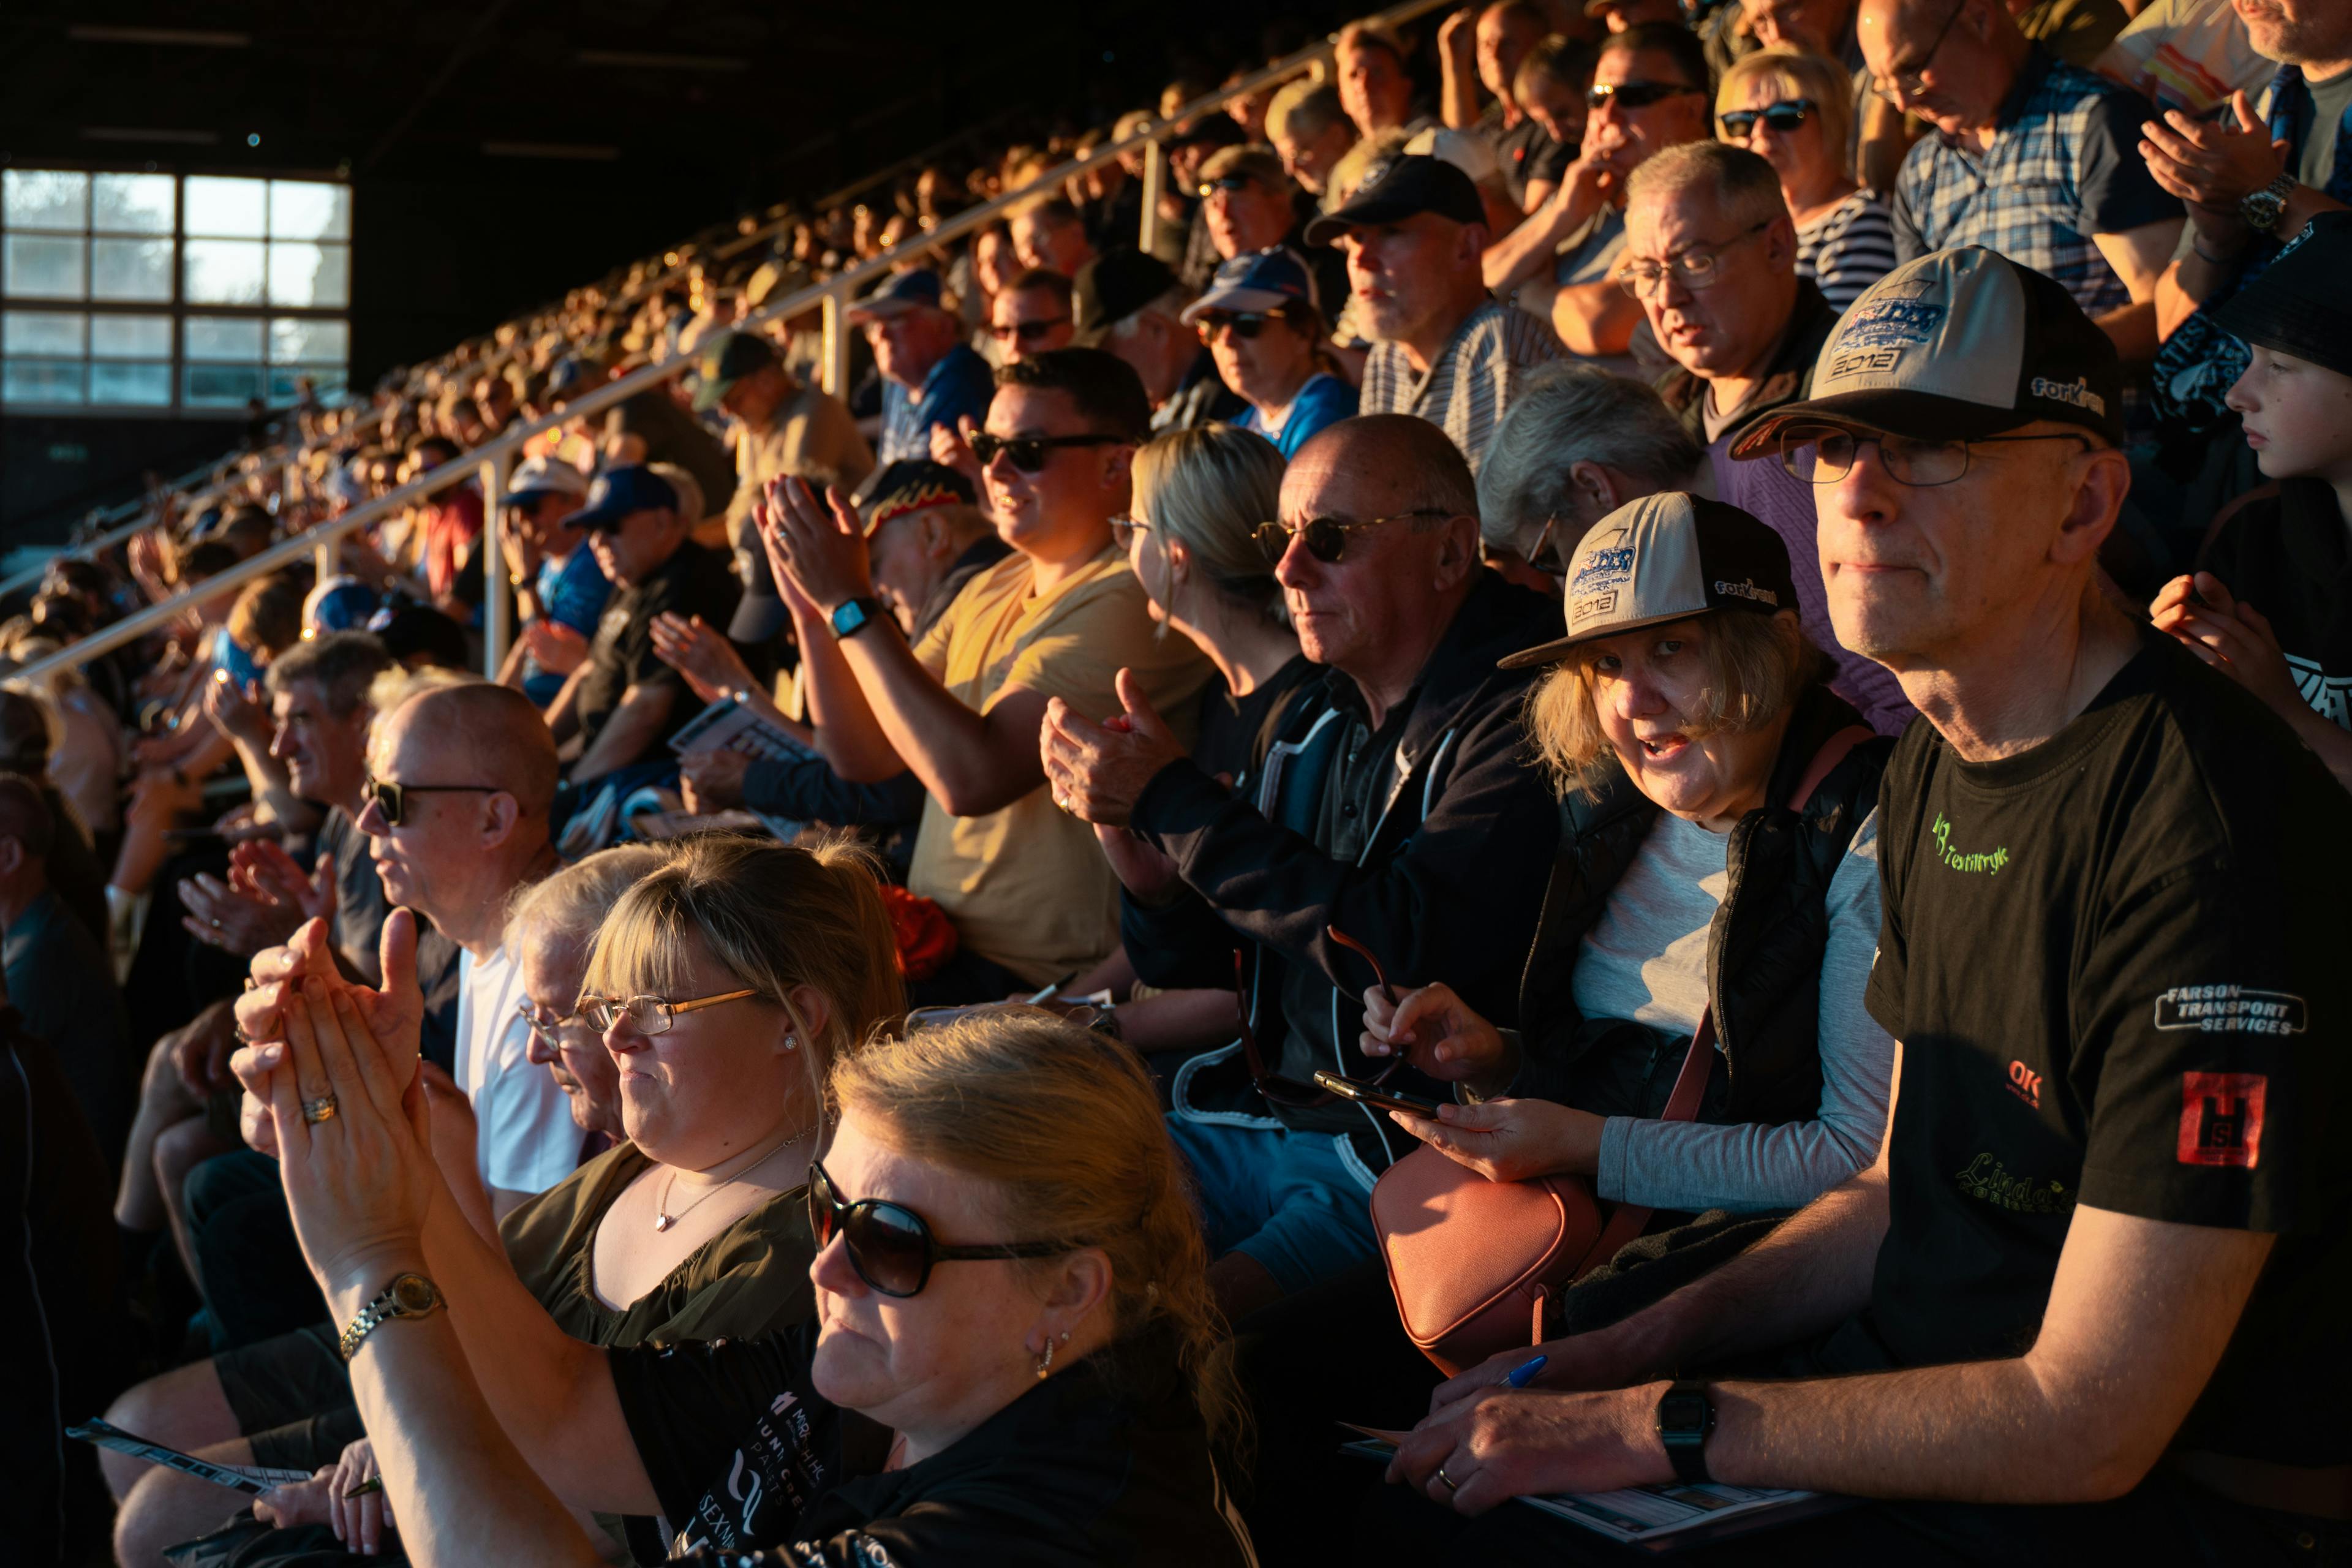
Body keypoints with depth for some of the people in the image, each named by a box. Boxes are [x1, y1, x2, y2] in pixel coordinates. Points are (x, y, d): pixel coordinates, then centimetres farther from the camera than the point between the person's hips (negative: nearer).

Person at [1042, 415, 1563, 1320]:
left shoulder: (1521, 720, -12)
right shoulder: (1315, 720, 13)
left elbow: (1402, 947, -25)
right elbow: (1190, 961, 18)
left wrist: (1173, 802, -16)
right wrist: (1118, 815, -3)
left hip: (1410, 1164, -8)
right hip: (1252, 1120, 8)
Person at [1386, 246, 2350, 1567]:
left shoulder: (2213, 823, -25)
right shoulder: (1933, 769, 7)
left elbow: (2087, 1428, -24)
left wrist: (1648, 1424, -19)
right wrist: (1638, 1345, 1)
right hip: (1915, 1403, 8)